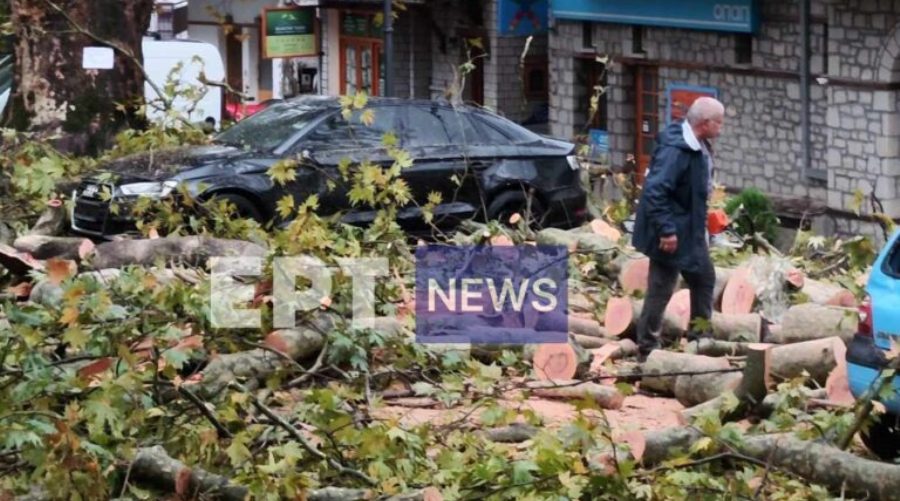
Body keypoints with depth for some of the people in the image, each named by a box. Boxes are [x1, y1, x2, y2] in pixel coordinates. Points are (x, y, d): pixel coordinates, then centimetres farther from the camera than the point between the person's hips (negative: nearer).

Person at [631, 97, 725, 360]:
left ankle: (699, 338, 33)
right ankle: (647, 347, 10)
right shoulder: (675, 150, -26)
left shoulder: (700, 148, 5)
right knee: (661, 289, -1)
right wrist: (666, 230, -29)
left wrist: (704, 221, 15)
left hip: (691, 231, 10)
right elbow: (655, 191, -30)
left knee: (704, 278, 19)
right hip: (672, 235, -10)